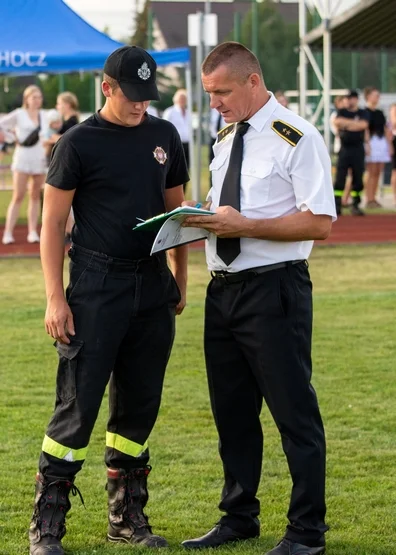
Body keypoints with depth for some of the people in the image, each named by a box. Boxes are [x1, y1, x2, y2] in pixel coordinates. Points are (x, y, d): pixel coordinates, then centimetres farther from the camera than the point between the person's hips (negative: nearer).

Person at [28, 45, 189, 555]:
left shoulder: (163, 136, 10)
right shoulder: (78, 143, -5)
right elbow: (53, 224, -5)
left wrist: (179, 278, 16)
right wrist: (55, 298, -11)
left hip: (153, 288, 5)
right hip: (96, 287, -5)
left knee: (138, 407, 10)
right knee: (77, 407, -6)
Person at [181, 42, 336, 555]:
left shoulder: (297, 139, -11)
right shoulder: (226, 137, 13)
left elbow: (319, 223, -16)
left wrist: (242, 225, -21)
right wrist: (204, 218, 1)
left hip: (274, 291, -8)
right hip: (223, 289, 8)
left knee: (293, 411, -1)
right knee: (232, 411, 15)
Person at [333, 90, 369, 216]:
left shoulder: (363, 113, 7)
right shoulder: (342, 112, 10)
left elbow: (363, 124, -12)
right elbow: (337, 122, -10)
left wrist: (346, 124, -9)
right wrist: (354, 122, -11)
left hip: (358, 150, 0)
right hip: (344, 148, 0)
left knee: (358, 178, 1)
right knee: (340, 178, -6)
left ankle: (355, 205, 8)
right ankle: (337, 205, -6)